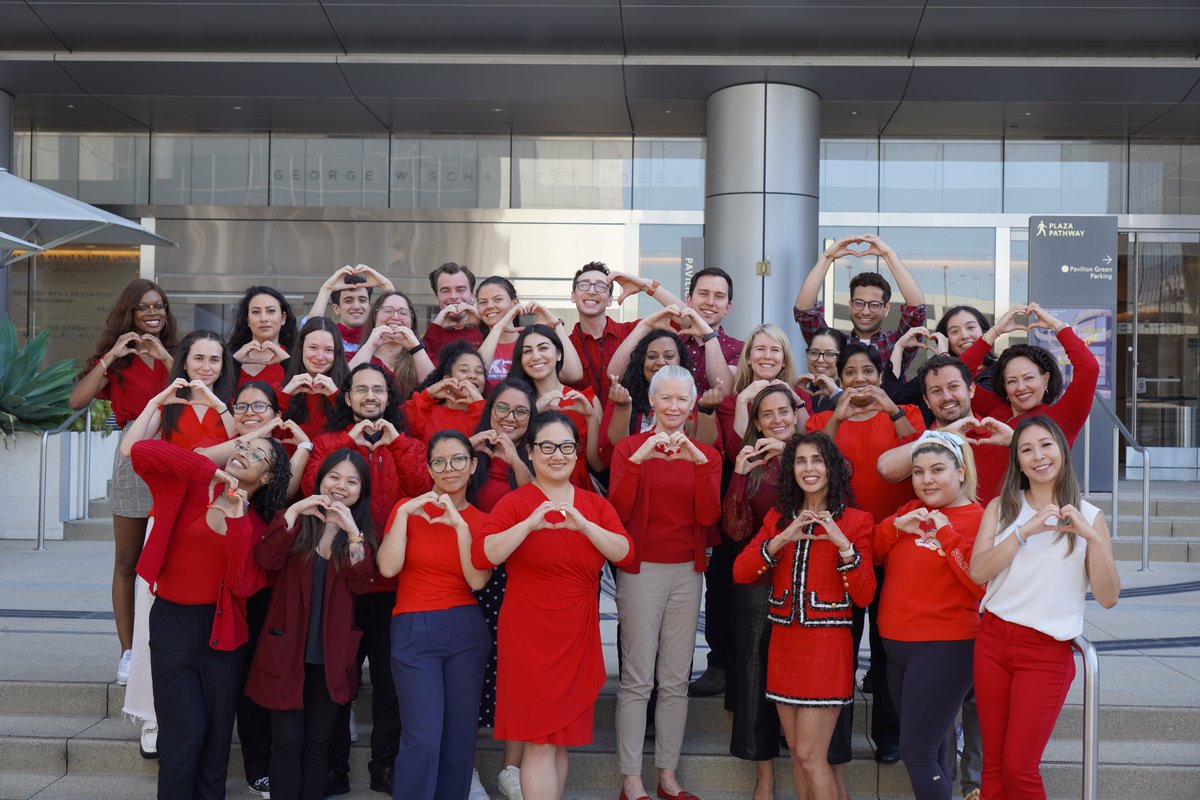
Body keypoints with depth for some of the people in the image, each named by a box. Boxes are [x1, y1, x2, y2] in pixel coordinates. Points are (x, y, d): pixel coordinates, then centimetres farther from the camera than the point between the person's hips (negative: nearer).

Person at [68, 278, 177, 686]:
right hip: (134, 460, -1)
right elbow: (77, 401, -9)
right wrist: (111, 356, -11)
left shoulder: (176, 356, 9)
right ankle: (127, 652, 12)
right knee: (127, 563, 5)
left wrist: (164, 357, -12)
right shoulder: (117, 358, 6)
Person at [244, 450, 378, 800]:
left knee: (318, 743, 10)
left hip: (331, 656, 2)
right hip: (287, 650, -1)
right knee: (287, 742, -2)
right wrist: (293, 512, -21)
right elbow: (267, 560, -16)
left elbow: (363, 584, -11)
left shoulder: (362, 531, 6)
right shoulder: (298, 521, 3)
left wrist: (352, 532, -20)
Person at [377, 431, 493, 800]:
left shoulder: (481, 520, 5)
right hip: (414, 631, -2)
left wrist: (460, 524, -17)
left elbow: (477, 581, -10)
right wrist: (404, 513, -14)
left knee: (460, 736, 6)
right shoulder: (407, 508, 3)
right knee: (423, 738, -10)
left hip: (465, 631, 2)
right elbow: (388, 567, -11)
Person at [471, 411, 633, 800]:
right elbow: (481, 556, -16)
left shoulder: (596, 505, 8)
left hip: (579, 638, 4)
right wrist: (529, 524, -27)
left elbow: (625, 553, -6)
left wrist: (582, 525, -21)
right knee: (539, 742, -5)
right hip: (529, 637, -4)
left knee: (561, 738, 11)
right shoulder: (515, 502, -3)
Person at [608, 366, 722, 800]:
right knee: (637, 679, -4)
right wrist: (637, 459, -25)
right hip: (641, 571, -3)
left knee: (676, 679, 7)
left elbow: (709, 516, -5)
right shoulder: (630, 447, -2)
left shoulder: (705, 454, 8)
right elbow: (617, 511, -14)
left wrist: (699, 462, -18)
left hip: (687, 573, 4)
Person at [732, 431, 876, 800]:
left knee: (810, 756, -6)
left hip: (827, 645, -4)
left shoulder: (855, 521, -3)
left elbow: (864, 596, -9)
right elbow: (740, 573, -3)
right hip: (784, 642, 5)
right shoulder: (778, 517, 9)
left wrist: (843, 544, -20)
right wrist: (783, 539, -14)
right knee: (796, 751, 11)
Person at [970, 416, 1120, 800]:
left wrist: (1092, 538, -18)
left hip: (1047, 652, -2)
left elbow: (1108, 597, -6)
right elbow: (978, 571, -9)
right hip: (993, 642, 2)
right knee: (993, 763, 9)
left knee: (1019, 769, -3)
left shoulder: (1089, 517, 1)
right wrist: (1026, 530, -19)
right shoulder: (1002, 507, 5)